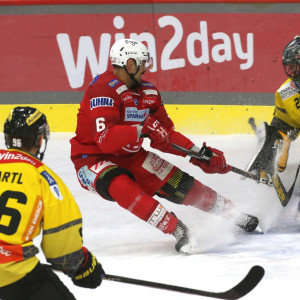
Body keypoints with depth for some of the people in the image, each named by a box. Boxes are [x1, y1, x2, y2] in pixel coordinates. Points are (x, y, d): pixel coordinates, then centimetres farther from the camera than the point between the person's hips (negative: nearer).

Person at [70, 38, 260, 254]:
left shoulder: (147, 91, 2)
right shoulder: (103, 89, -25)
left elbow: (166, 135, 9)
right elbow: (105, 139, -36)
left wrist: (198, 153, -2)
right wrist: (141, 129, -45)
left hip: (129, 156, 8)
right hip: (93, 160, -7)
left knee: (177, 182, 4)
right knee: (122, 186, -37)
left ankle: (233, 214, 21)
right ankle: (176, 229, -38)